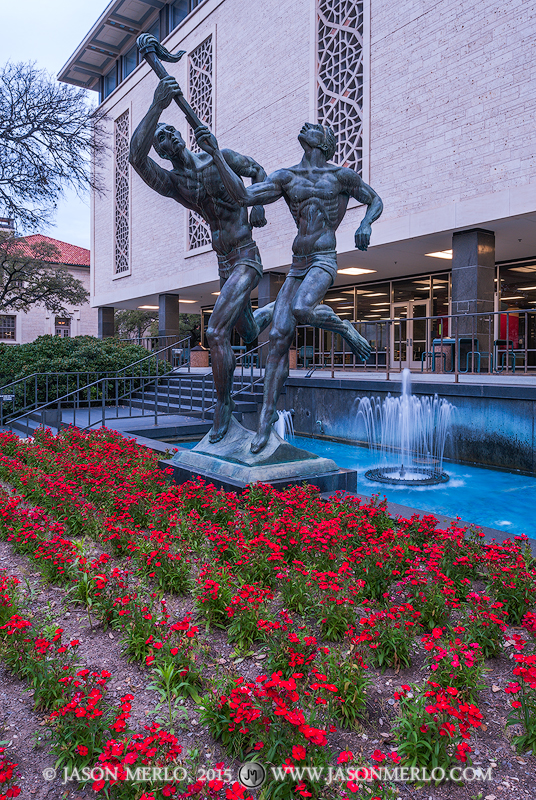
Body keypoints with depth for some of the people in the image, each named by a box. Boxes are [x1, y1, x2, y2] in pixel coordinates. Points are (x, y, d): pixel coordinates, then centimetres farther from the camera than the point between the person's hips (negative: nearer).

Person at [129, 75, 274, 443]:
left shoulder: (221, 158, 0)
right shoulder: (171, 182, 1)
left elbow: (258, 171, 16)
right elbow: (136, 157, -19)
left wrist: (259, 205, -4)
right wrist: (157, 105, -29)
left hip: (246, 260, -5)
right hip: (225, 264, 5)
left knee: (217, 332, -19)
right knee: (248, 333, 20)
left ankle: (224, 403, -4)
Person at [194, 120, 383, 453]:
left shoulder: (341, 175, 7)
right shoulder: (285, 177, 12)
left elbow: (375, 200, 19)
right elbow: (244, 196, -2)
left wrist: (365, 225, -3)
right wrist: (216, 155, -8)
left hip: (324, 261, -3)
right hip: (297, 265, 4)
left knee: (301, 310, -35)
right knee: (279, 336, -8)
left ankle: (345, 327, -1)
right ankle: (265, 425, -5)